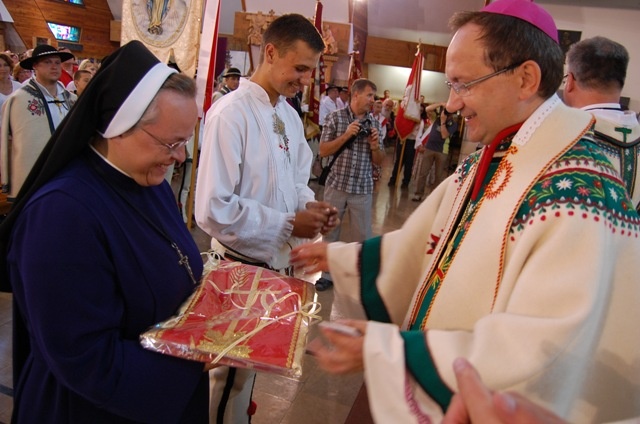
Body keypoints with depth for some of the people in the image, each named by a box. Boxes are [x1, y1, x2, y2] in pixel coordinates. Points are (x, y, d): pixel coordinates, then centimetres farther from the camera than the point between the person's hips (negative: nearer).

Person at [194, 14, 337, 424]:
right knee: (234, 369, 13)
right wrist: (289, 224, -20)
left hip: (280, 258, 7)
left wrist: (309, 204, -5)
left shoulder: (290, 115, 5)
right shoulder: (231, 113, -20)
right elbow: (213, 209, -24)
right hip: (245, 262, -7)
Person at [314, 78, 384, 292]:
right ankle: (327, 274, 26)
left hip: (363, 189, 1)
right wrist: (346, 135, -16)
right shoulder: (335, 117, -2)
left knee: (362, 236, 6)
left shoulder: (374, 123, 5)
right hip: (336, 185, -1)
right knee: (329, 232, 10)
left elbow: (379, 161, 9)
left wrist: (375, 146, -12)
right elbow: (323, 151, -6)